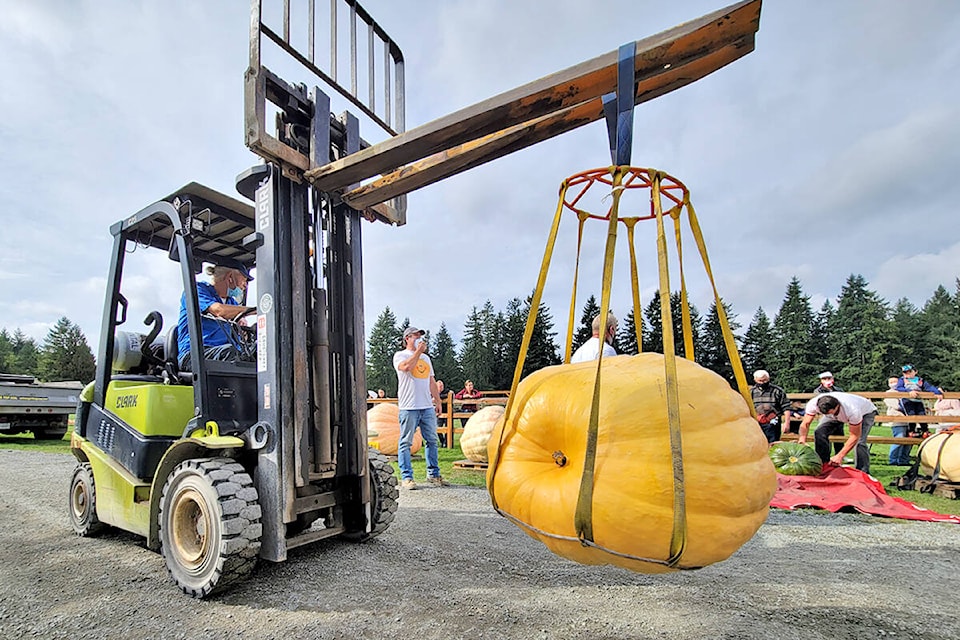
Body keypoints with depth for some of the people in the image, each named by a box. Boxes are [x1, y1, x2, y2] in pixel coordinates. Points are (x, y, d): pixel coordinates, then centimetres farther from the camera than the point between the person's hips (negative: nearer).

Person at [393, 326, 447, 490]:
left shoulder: (426, 357, 22)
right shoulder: (400, 355, 3)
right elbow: (406, 367, -20)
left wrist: (438, 401, 19)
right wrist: (418, 351, -10)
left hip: (428, 407, 6)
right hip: (408, 407, -6)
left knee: (432, 441, 8)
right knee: (406, 442, -3)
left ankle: (433, 475, 16)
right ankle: (406, 477, 3)